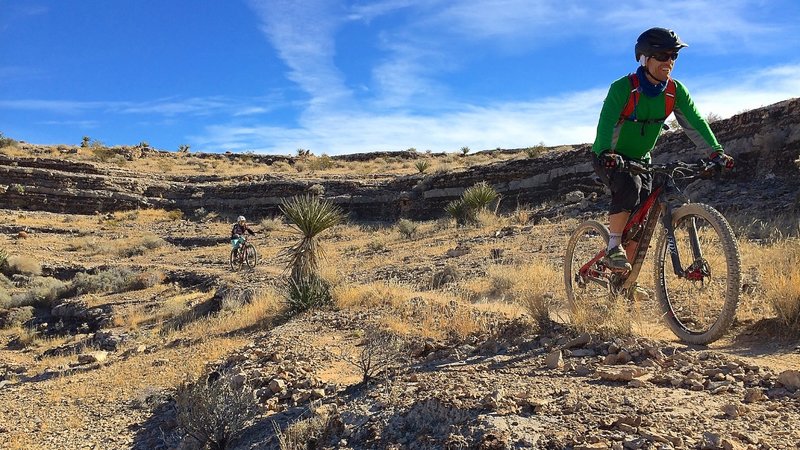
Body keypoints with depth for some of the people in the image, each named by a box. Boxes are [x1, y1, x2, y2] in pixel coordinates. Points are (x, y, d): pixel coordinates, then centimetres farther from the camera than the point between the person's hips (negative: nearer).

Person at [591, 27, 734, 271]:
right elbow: (606, 121, -35)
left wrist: (716, 152, -26)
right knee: (629, 185, -35)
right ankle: (613, 247, -21)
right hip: (609, 158, -5)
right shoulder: (623, 87, -22)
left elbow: (695, 122, -12)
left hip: (639, 159, 5)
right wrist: (606, 152, -53)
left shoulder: (675, 90, -7)